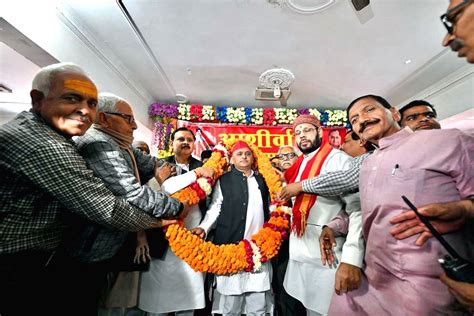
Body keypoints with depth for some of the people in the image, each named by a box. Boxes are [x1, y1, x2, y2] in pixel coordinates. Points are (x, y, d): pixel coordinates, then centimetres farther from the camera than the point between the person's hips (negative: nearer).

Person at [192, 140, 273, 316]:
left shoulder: (262, 181, 13)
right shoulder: (223, 180, 5)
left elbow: (269, 210, 14)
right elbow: (215, 208, 1)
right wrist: (204, 227, -14)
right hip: (230, 243, -2)